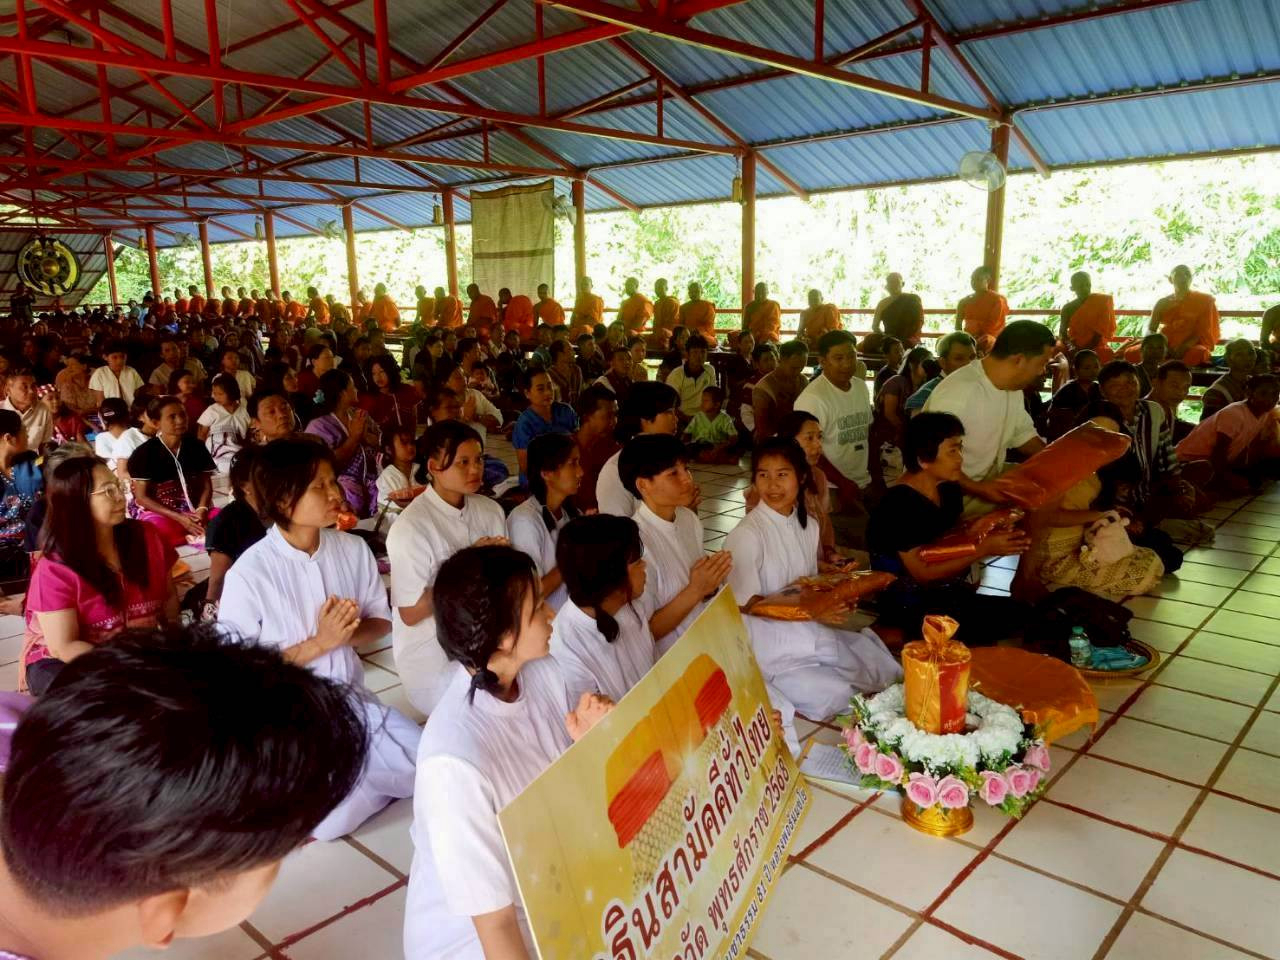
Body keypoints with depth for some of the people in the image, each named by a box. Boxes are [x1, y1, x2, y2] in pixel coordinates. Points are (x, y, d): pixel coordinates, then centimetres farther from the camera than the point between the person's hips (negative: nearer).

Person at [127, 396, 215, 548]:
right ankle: (199, 534, -16)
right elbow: (141, 497, -7)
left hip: (193, 510, 3)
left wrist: (201, 511, -15)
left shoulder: (196, 446, 5)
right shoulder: (144, 453, -6)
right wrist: (179, 518, -19)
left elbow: (206, 485, 6)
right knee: (160, 532, -38)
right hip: (157, 512, -3)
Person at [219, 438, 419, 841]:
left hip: (351, 699, 5)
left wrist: (349, 633, -18)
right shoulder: (249, 574, -19)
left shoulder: (354, 549, -6)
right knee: (328, 819, -18)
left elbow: (381, 621, 5)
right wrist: (317, 644, -24)